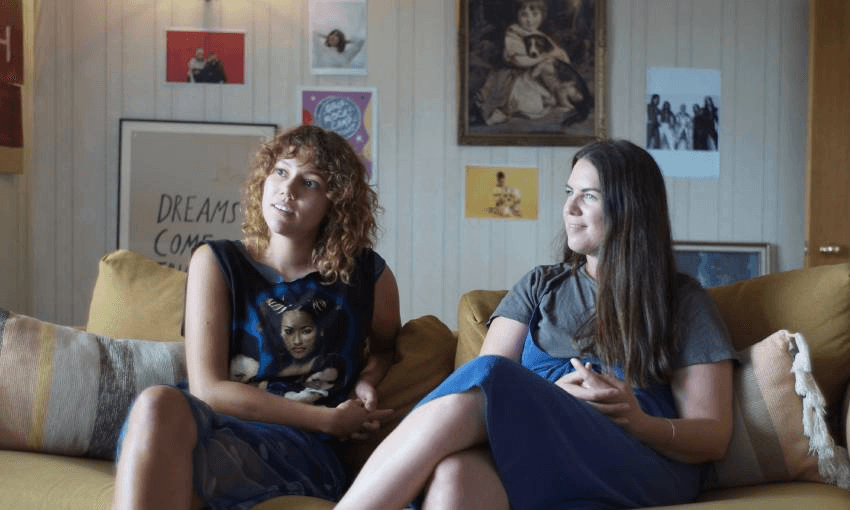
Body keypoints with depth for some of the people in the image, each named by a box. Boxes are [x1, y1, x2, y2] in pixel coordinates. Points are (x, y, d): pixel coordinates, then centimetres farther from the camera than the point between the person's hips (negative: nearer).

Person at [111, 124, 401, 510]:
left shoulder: (368, 277, 10)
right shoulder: (216, 262, 8)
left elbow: (384, 346, 34)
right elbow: (208, 389, -3)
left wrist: (366, 383, 9)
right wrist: (329, 420, -6)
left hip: (298, 450, -1)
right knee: (159, 402, -37)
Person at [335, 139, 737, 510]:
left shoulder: (683, 302, 16)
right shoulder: (540, 287, 25)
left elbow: (714, 437, 10)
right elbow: (495, 394, 12)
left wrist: (639, 420, -11)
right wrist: (553, 397, -10)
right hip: (525, 454, 3)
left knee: (483, 378, -32)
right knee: (455, 475, -39)